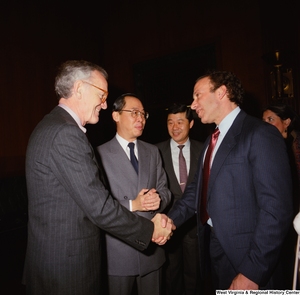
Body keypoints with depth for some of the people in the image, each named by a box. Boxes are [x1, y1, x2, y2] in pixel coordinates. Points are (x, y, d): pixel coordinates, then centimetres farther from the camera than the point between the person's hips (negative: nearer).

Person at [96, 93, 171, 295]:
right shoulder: (101, 154, -10)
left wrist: (159, 199, -15)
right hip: (118, 248, -4)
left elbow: (164, 190, 7)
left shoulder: (153, 152, 7)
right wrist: (132, 205, -22)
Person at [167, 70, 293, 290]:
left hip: (245, 258, -7)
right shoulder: (212, 140, 10)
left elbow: (276, 209, -22)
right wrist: (171, 220, -5)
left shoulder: (260, 134, -17)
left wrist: (252, 273, -21)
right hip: (217, 248, 8)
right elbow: (197, 189, 9)